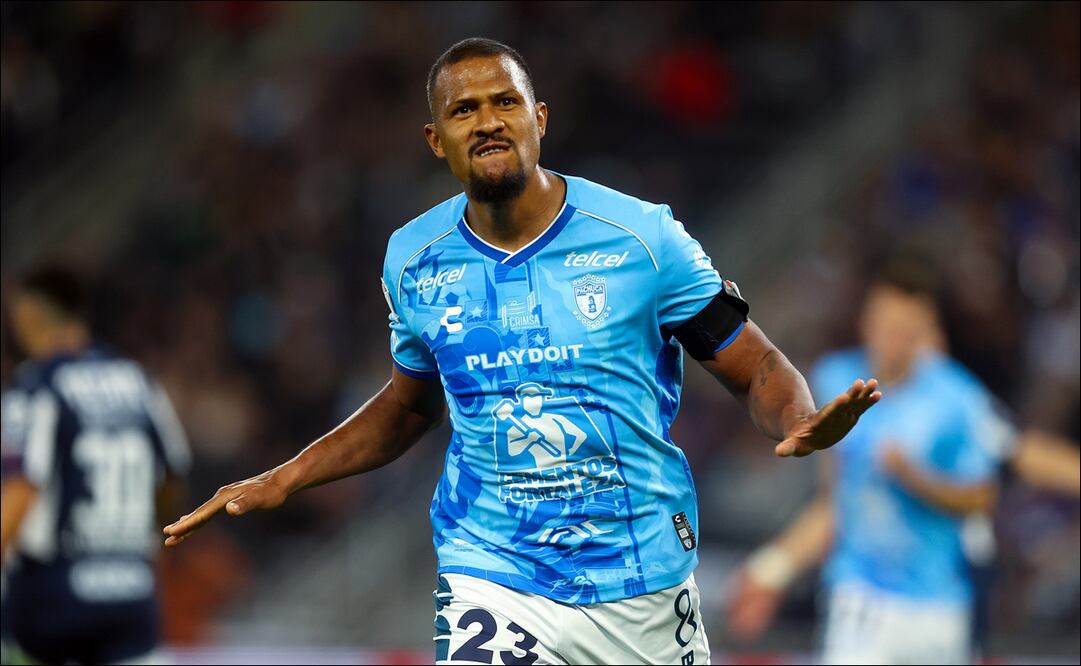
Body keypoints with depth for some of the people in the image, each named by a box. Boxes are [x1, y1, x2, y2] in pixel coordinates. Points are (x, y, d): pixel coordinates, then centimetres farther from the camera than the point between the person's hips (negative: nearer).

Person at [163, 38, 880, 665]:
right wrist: (283, 481, 14)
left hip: (646, 582, 0)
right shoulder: (413, 261, 3)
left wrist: (803, 426, -24)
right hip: (492, 581, 1)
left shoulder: (641, 235, -6)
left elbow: (758, 368, -1)